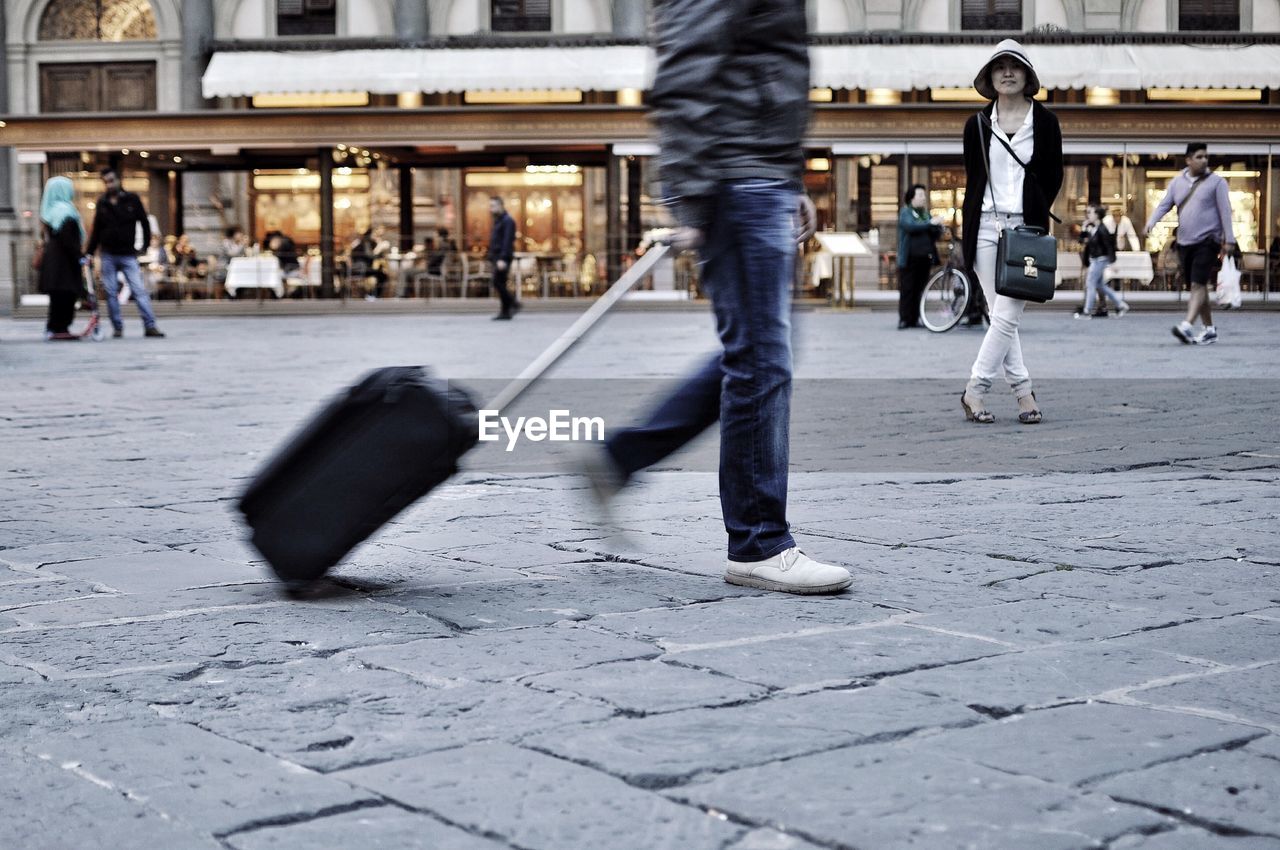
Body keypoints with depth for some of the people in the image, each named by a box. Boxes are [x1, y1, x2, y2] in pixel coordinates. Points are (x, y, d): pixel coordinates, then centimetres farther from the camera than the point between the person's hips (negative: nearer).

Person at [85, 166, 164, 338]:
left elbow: (144, 222, 4)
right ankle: (117, 327, 9)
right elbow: (96, 231, 15)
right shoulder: (102, 203, 8)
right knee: (111, 293, 3)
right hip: (107, 256, 3)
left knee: (139, 290, -9)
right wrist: (88, 253, 13)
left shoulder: (132, 200, 1)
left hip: (128, 255, -3)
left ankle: (150, 326, -12)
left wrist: (146, 245, -4)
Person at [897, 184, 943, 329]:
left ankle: (915, 319, 9)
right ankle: (904, 319, -1)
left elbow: (937, 235, 12)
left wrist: (938, 228, -10)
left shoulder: (925, 214, 18)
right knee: (907, 290, -4)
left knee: (919, 290, 4)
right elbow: (910, 226, -19)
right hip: (909, 259, -5)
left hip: (925, 258, 5)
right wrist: (930, 223, -25)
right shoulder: (905, 213, 2)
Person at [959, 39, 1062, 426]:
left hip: (1026, 227, -2)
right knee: (999, 315, 0)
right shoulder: (977, 124, 10)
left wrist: (1035, 217, -2)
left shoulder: (1044, 121, 5)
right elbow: (972, 179, 13)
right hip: (985, 226, 2)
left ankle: (975, 390, -5)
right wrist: (969, 231, 5)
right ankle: (1023, 391, 6)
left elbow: (1054, 177, 8)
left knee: (1007, 316, -11)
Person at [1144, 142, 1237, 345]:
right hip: (1185, 243, 5)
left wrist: (1229, 239, -9)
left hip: (1207, 242, -5)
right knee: (1197, 287, 10)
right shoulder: (1177, 182, 11)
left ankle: (1187, 326, -29)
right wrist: (1151, 222, -14)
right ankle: (1210, 330, 19)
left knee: (1198, 285, -17)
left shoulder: (1216, 181, -1)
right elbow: (1164, 205, 5)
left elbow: (1225, 211, -4)